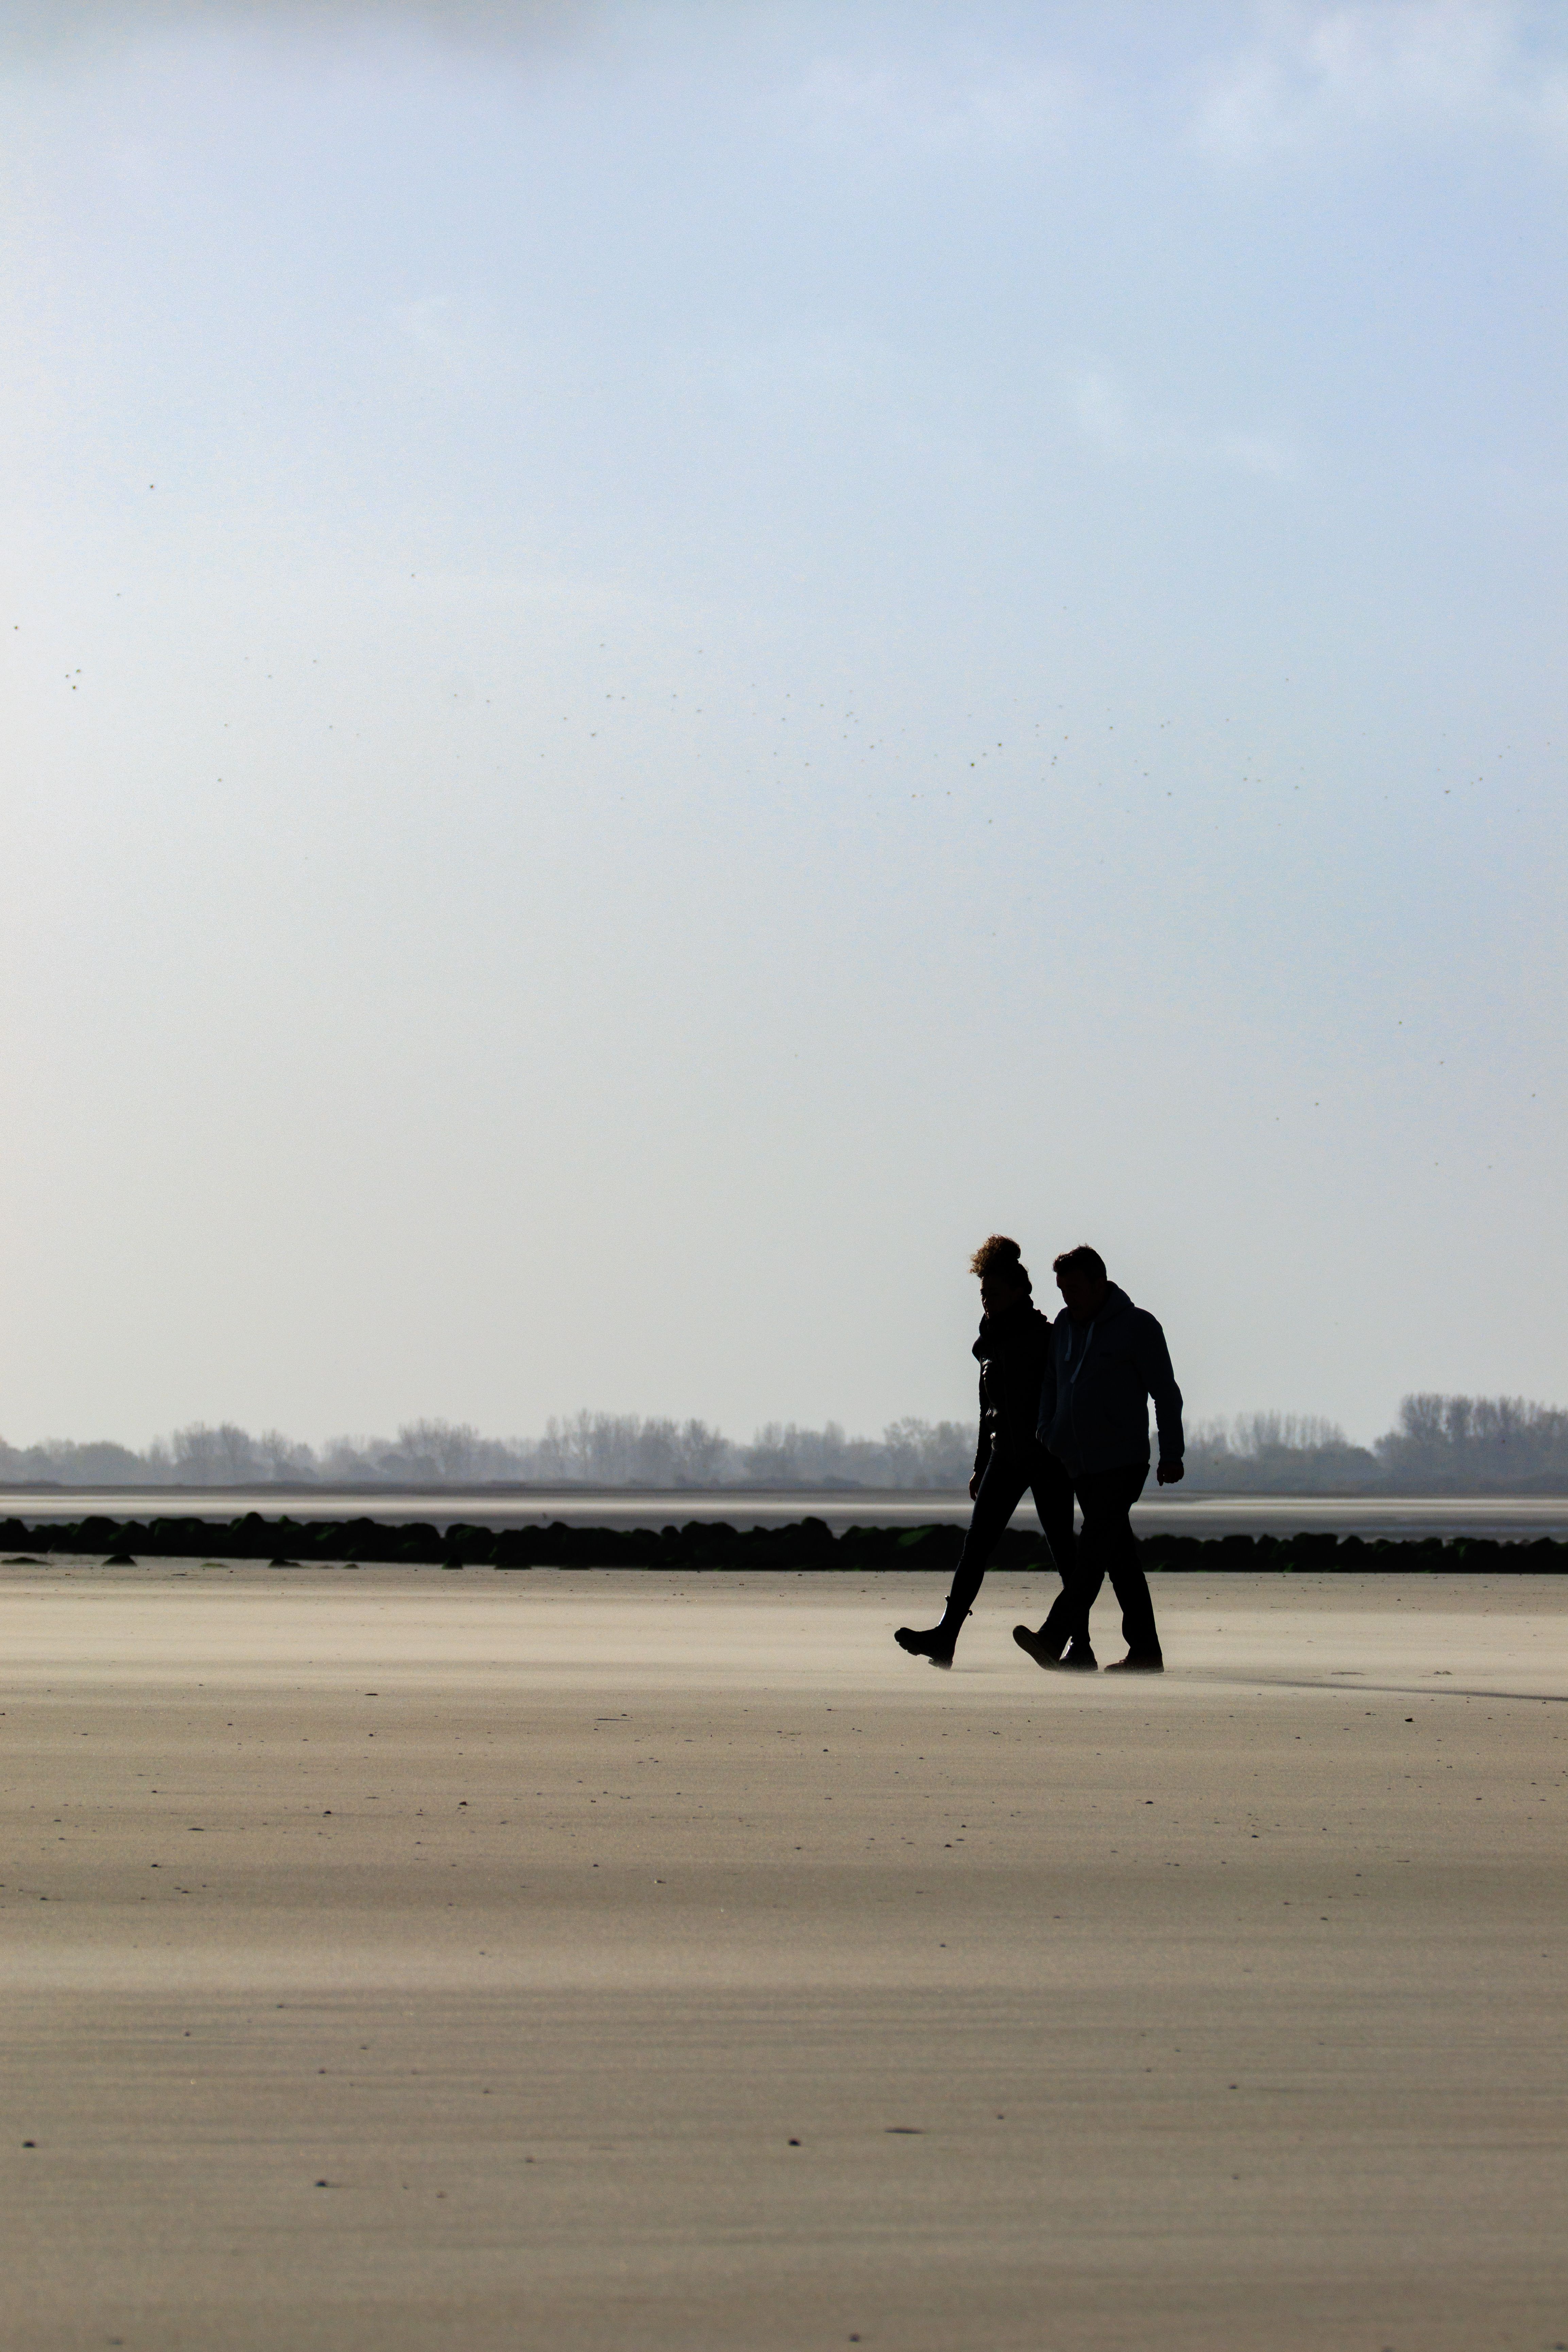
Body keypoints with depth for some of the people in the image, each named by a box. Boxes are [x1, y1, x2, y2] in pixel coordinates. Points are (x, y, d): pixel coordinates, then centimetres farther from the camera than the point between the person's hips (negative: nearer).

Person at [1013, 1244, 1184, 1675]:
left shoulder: (1138, 1327, -4)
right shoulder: (1063, 1326, 14)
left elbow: (1166, 1394, -4)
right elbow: (1050, 1391, 21)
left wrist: (1172, 1455, -8)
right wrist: (1046, 1446, 12)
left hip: (1122, 1462, -7)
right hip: (1078, 1462, 7)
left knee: (1095, 1548, -15)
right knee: (1120, 1556, 7)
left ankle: (1055, 1638, -26)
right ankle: (1145, 1651, 8)